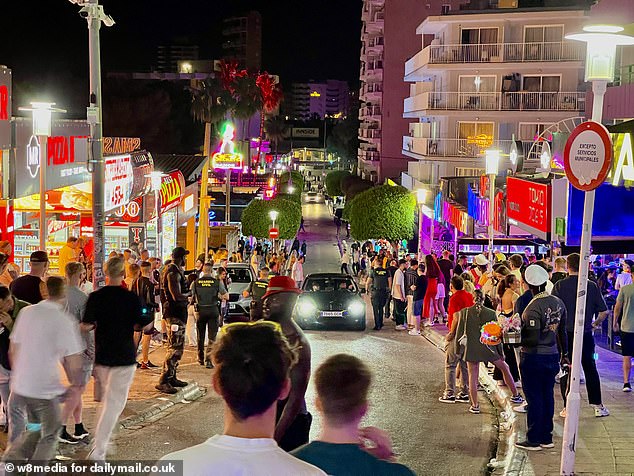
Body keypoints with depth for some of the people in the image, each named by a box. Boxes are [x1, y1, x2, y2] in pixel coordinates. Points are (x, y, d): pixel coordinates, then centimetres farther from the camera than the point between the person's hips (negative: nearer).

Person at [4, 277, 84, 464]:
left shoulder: (26, 312, 2)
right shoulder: (65, 321, -13)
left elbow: (13, 348, 9)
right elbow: (73, 360, -12)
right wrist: (75, 386, 3)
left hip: (21, 386, 5)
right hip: (46, 390, -5)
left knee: (36, 429, 25)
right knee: (49, 436, 14)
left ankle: (11, 457, 11)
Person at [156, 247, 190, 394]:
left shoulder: (175, 271, 16)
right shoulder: (173, 272, -17)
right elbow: (177, 296, -24)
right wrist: (188, 295, -9)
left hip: (178, 314, 11)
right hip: (174, 314, -11)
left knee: (178, 347, 16)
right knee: (175, 349, -11)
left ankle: (172, 377, 23)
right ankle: (163, 381, -11)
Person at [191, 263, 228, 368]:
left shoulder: (195, 283, -3)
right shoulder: (218, 282, -6)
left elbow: (191, 298, 0)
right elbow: (226, 297, -1)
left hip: (200, 310, 2)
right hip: (213, 310, -2)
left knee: (200, 336, 17)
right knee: (212, 337, 1)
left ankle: (201, 358, 29)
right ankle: (208, 359, -10)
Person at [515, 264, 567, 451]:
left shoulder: (533, 307, -21)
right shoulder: (558, 303, 2)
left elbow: (533, 339, -24)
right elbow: (562, 332, 12)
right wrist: (564, 353, 22)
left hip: (533, 357, -7)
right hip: (552, 356, 7)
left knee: (534, 398, 2)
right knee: (547, 396, 14)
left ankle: (534, 440, 10)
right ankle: (547, 437, 22)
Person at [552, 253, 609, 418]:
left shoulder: (560, 285, -8)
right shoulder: (592, 286, -3)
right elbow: (604, 311, -1)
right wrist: (595, 324, 15)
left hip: (565, 334, -1)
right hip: (586, 334, 1)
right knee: (590, 369, 13)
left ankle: (568, 408, 8)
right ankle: (597, 406, 13)